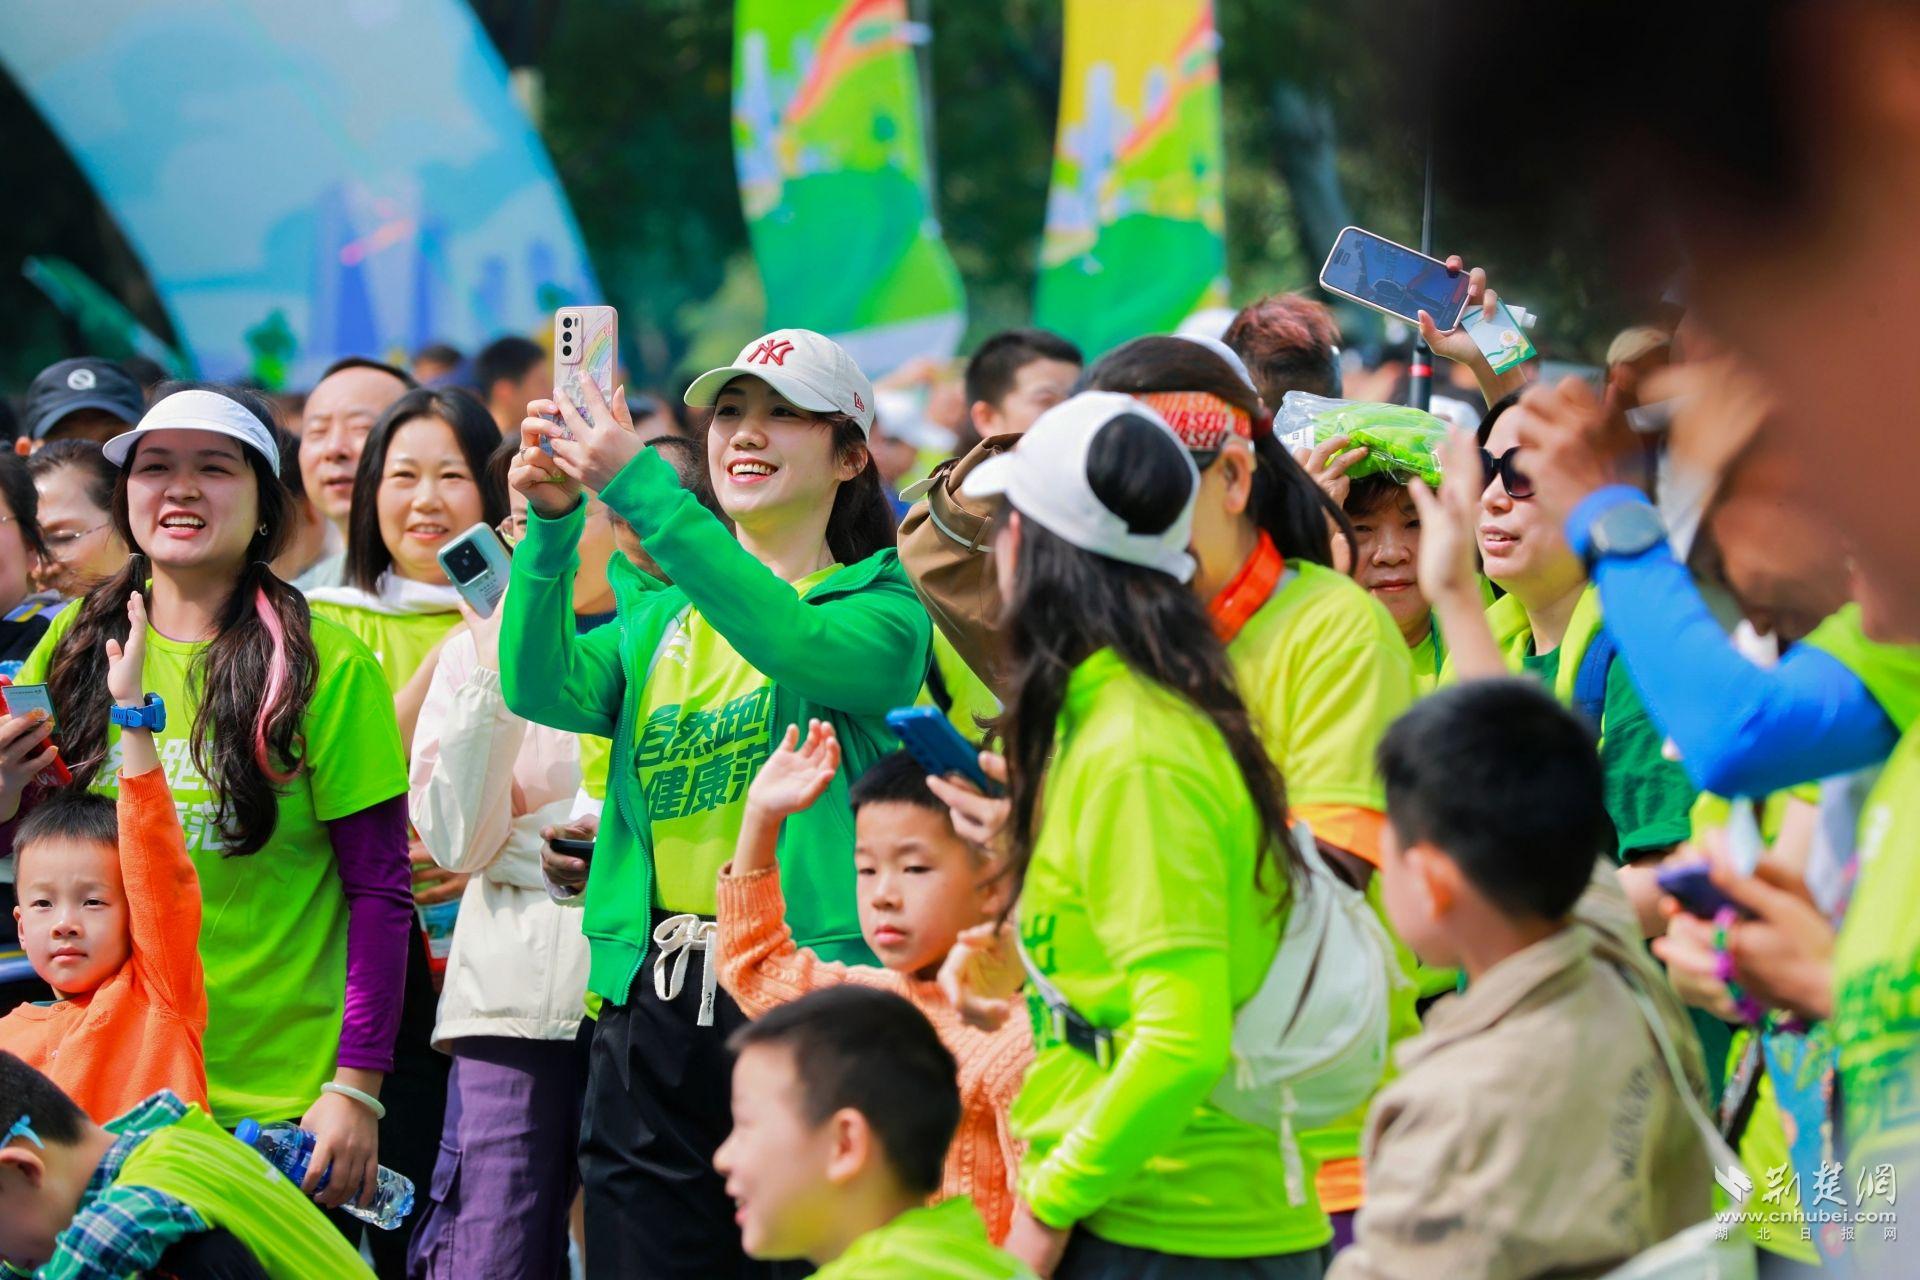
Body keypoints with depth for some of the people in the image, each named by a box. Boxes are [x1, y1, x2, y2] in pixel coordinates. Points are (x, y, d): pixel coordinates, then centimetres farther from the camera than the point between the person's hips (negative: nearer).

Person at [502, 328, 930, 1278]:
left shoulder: (883, 606, 3)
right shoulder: (659, 621, 18)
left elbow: (799, 645, -19)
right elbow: (543, 685, -1)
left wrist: (641, 489, -25)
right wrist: (552, 523, -17)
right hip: (655, 1016, 5)